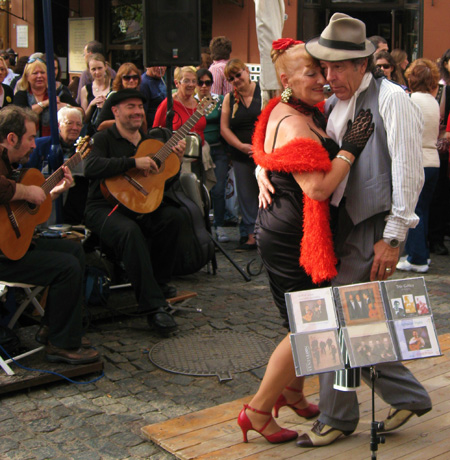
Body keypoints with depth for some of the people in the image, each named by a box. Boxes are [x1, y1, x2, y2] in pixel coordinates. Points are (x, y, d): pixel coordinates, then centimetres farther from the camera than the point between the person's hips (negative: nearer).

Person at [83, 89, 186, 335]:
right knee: (130, 231, -37)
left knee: (173, 216, -23)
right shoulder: (104, 138, 0)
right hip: (105, 209, -6)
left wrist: (175, 160, 1)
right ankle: (153, 306, -37)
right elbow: (90, 167, -22)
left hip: (139, 206, 6)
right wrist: (134, 163, -25)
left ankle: (158, 280, -4)